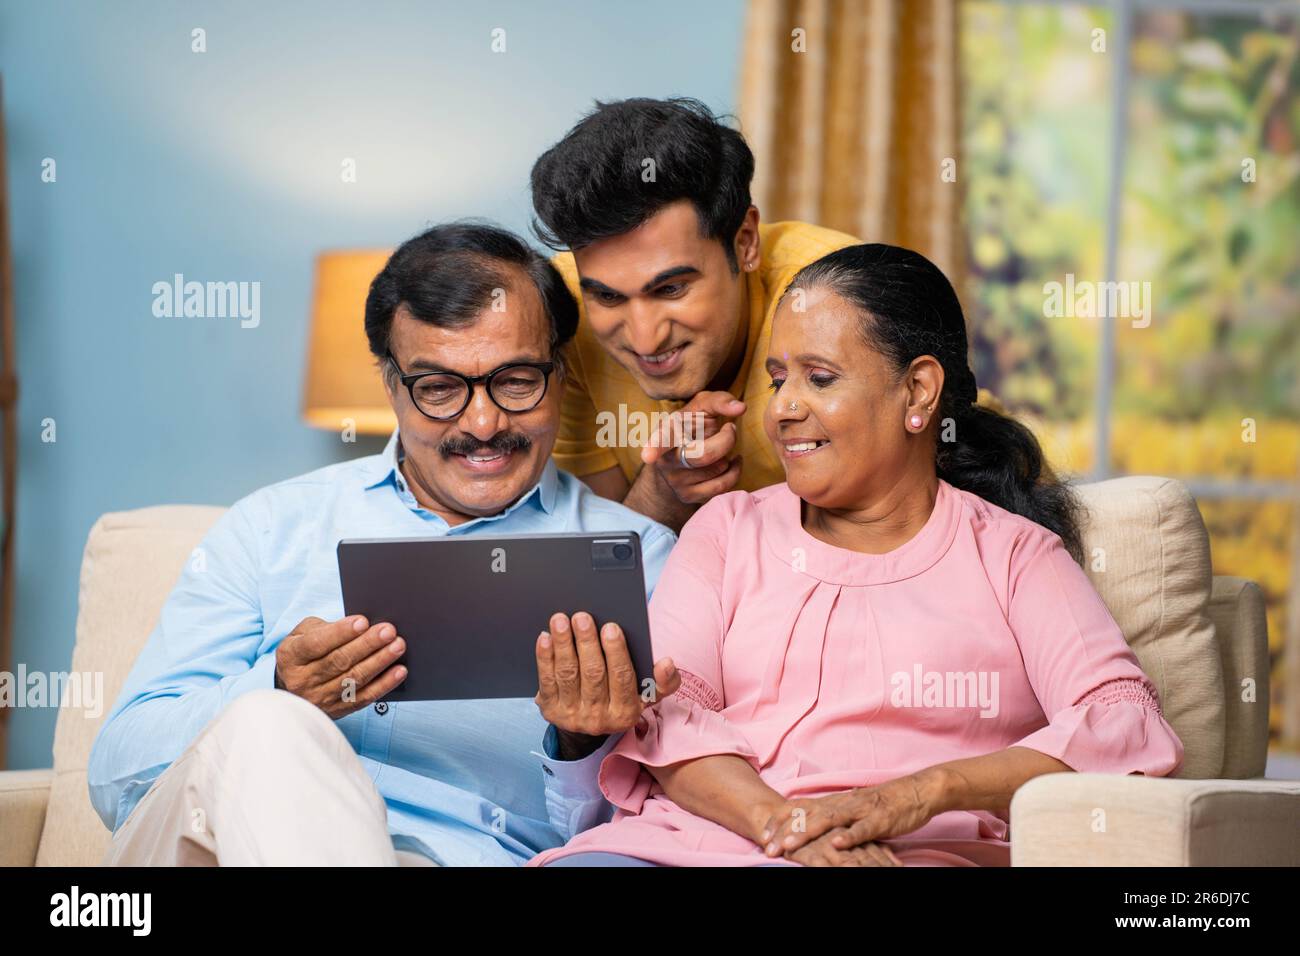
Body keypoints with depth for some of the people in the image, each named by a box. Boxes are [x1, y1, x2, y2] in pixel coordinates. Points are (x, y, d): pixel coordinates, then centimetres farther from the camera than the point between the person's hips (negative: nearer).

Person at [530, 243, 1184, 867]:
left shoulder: (1012, 553, 16)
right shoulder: (729, 530, 23)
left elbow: (1130, 726, 0)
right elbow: (662, 707, 7)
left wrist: (925, 792, -16)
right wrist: (779, 818, -15)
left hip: (915, 853, -1)